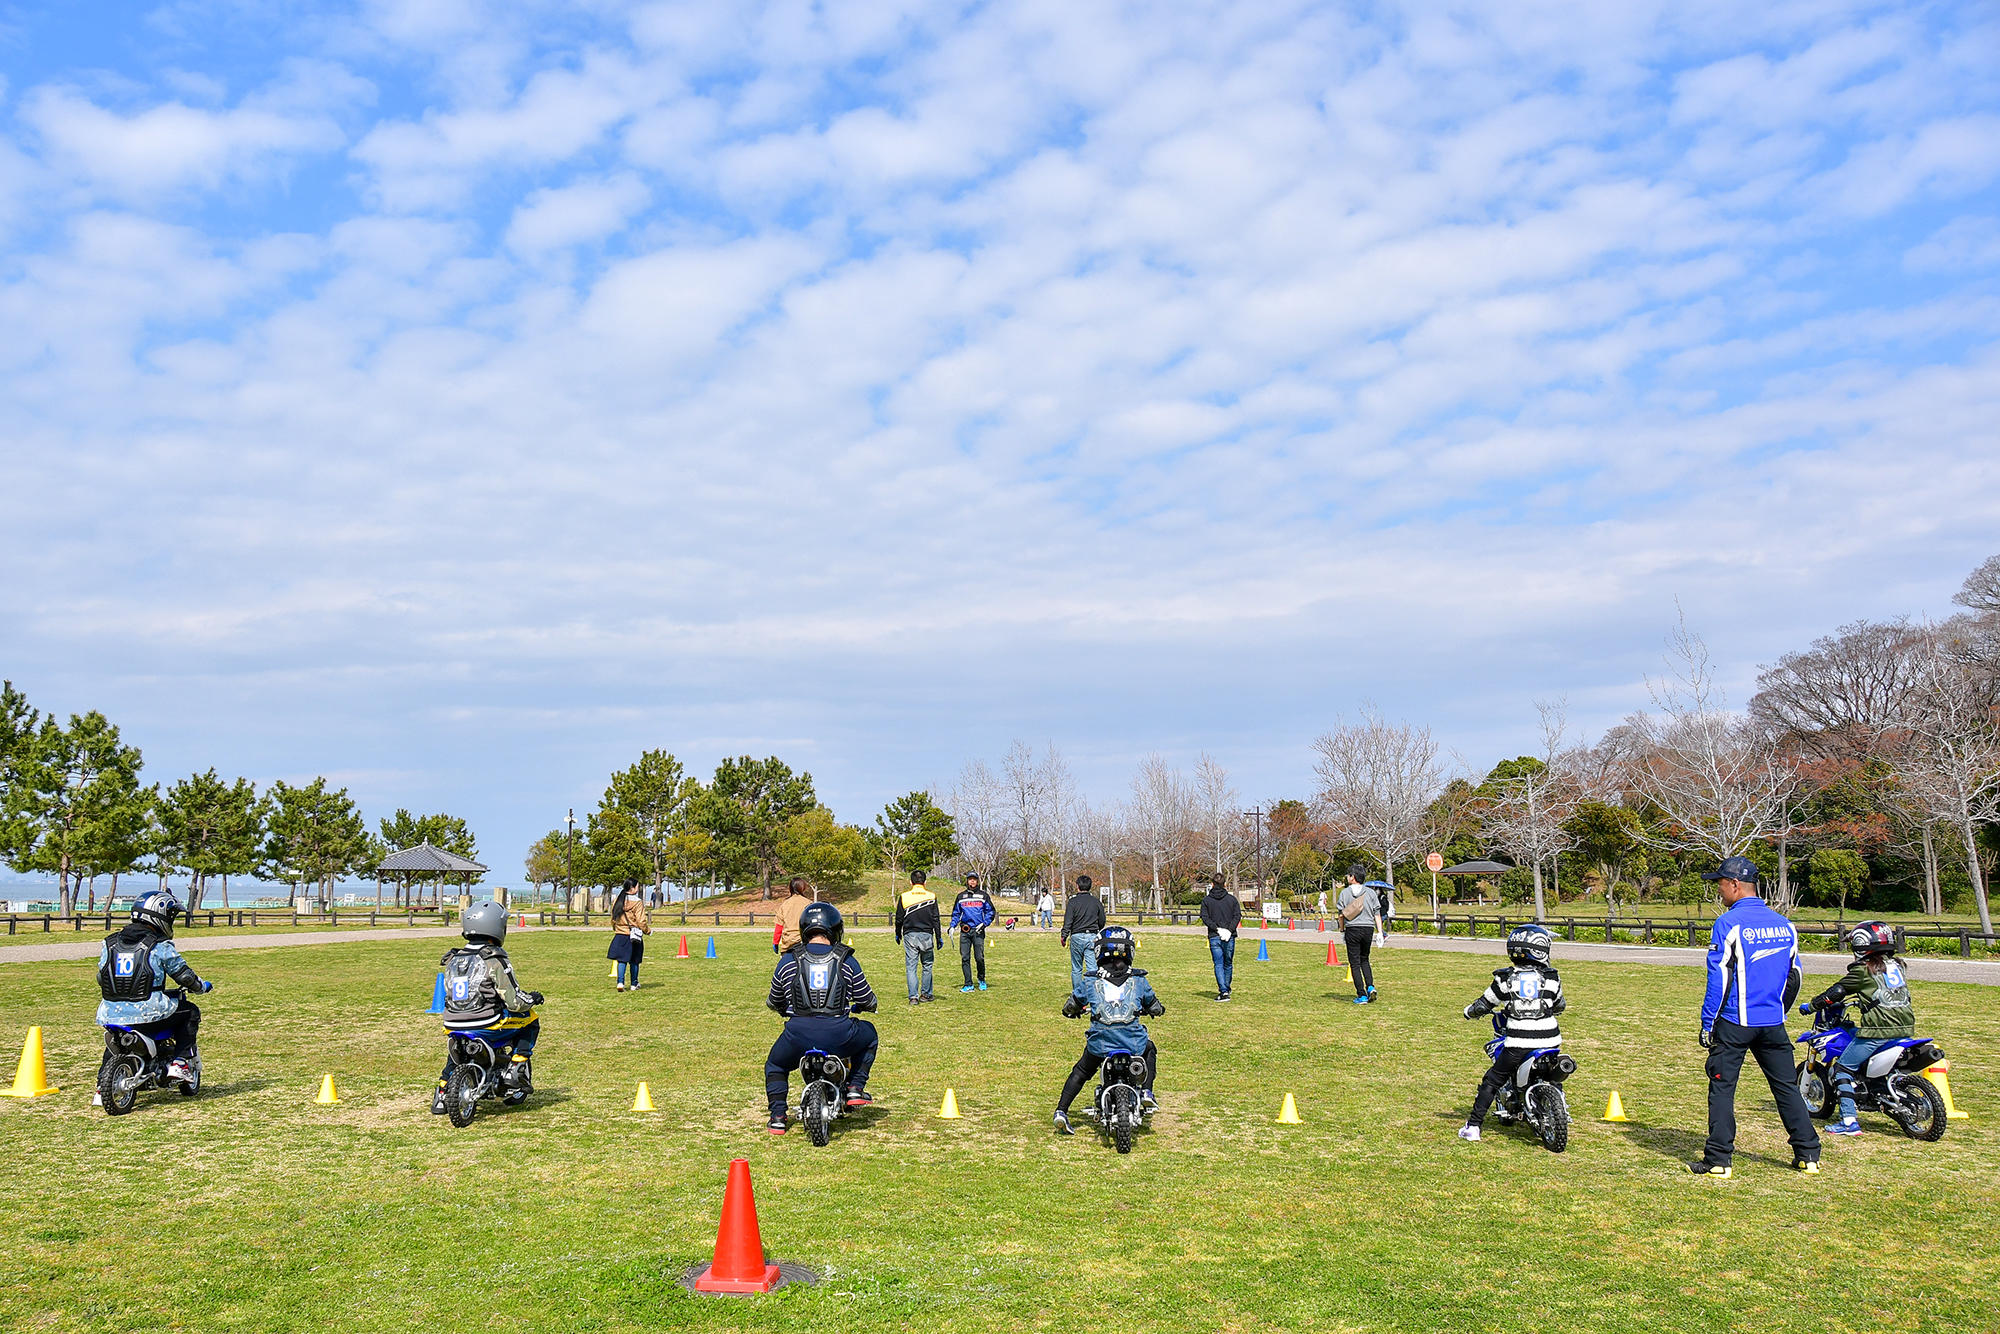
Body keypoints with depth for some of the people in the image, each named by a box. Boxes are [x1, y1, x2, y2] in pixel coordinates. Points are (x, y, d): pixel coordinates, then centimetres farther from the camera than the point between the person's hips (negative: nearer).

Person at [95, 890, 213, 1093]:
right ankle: (180, 1062, 6)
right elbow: (184, 975, -1)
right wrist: (202, 986, 19)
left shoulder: (109, 943, 9)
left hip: (112, 1013, 6)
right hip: (149, 1011, -6)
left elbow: (101, 977, 18)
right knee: (190, 1012, 16)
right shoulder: (160, 946, -6)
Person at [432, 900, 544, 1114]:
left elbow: (449, 994, 18)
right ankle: (515, 1069, 6)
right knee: (530, 1019, 16)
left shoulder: (453, 960, 8)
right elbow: (514, 1002, -13)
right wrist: (532, 998, 8)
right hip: (487, 1026, -6)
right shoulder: (495, 961, -11)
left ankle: (441, 1096, 27)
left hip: (454, 1026, 6)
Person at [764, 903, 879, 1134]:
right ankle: (855, 1088, 20)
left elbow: (774, 1001, 20)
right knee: (869, 1034, 31)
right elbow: (867, 1001, 14)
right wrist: (859, 1007, 39)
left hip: (798, 1035, 1)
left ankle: (778, 1117, 18)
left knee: (775, 1067, 31)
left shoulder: (788, 961, 8)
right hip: (839, 1034, -1)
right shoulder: (846, 961, 7)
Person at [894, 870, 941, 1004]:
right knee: (927, 965, 15)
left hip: (909, 935, 0)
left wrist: (898, 935, 19)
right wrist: (939, 938, 5)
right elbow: (935, 919, -1)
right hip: (926, 935, 0)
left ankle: (913, 997, -4)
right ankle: (925, 994, 19)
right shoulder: (931, 897, -1)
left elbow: (899, 919, 5)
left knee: (911, 967, 2)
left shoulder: (904, 897, -1)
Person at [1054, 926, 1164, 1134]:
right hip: (1134, 1044, 0)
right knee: (1149, 1050, 35)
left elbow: (1069, 1008, 18)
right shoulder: (1138, 980, 7)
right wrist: (1157, 1009, 44)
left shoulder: (1091, 981, 7)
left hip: (1099, 1044, 0)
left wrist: (1073, 1011, 41)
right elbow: (1156, 1008, 20)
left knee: (1080, 1071, 28)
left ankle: (1061, 1111, 17)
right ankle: (1146, 1092, 20)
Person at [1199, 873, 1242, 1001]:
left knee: (1218, 964, -2)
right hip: (1230, 937, 2)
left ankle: (1223, 991, -15)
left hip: (1214, 937, -2)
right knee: (1228, 964, 16)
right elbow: (1238, 915, -2)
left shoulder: (1206, 900, 3)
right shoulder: (1231, 898, 6)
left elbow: (1205, 918, -6)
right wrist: (1230, 930, -8)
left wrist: (1217, 929, -9)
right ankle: (1227, 989, 27)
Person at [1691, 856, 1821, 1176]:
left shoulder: (1729, 924, -11)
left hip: (1734, 1022, -6)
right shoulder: (1784, 924, 8)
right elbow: (1795, 975, 15)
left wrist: (1707, 1024, -8)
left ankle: (1718, 1160, -2)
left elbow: (1719, 978, -13)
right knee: (1787, 1087, 14)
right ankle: (1808, 1155, 18)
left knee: (1722, 1087, -1)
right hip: (1773, 1024, 6)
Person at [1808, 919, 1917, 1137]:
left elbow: (1837, 991, -1)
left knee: (1843, 1068, 0)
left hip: (1878, 1030, -8)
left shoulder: (1863, 969, -5)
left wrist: (1813, 1005, 11)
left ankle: (1849, 1121, -8)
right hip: (1905, 1029, 8)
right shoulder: (1895, 965, 14)